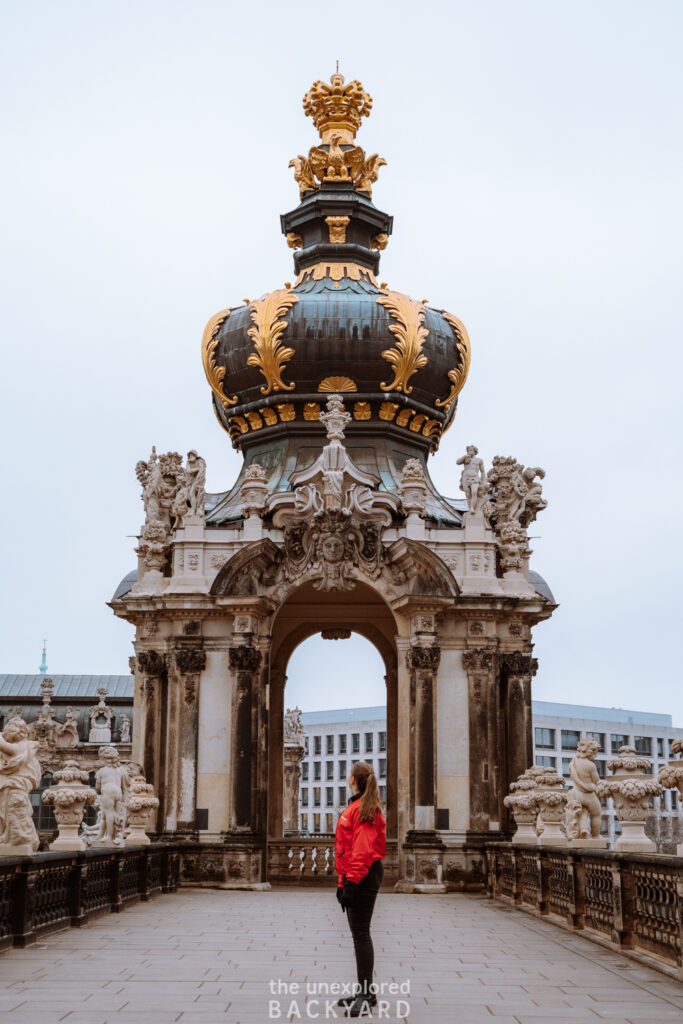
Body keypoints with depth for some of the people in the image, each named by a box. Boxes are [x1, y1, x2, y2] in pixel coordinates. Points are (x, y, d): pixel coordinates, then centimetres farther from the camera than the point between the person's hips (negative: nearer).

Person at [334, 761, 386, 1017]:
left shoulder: (364, 809, -14)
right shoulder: (354, 807, 17)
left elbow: (362, 849, -20)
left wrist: (351, 882, -22)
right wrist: (343, 881, 21)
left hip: (364, 877, -10)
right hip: (355, 876, 10)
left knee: (360, 933, -9)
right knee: (359, 933, 13)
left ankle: (365, 996, -7)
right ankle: (364, 991, 21)